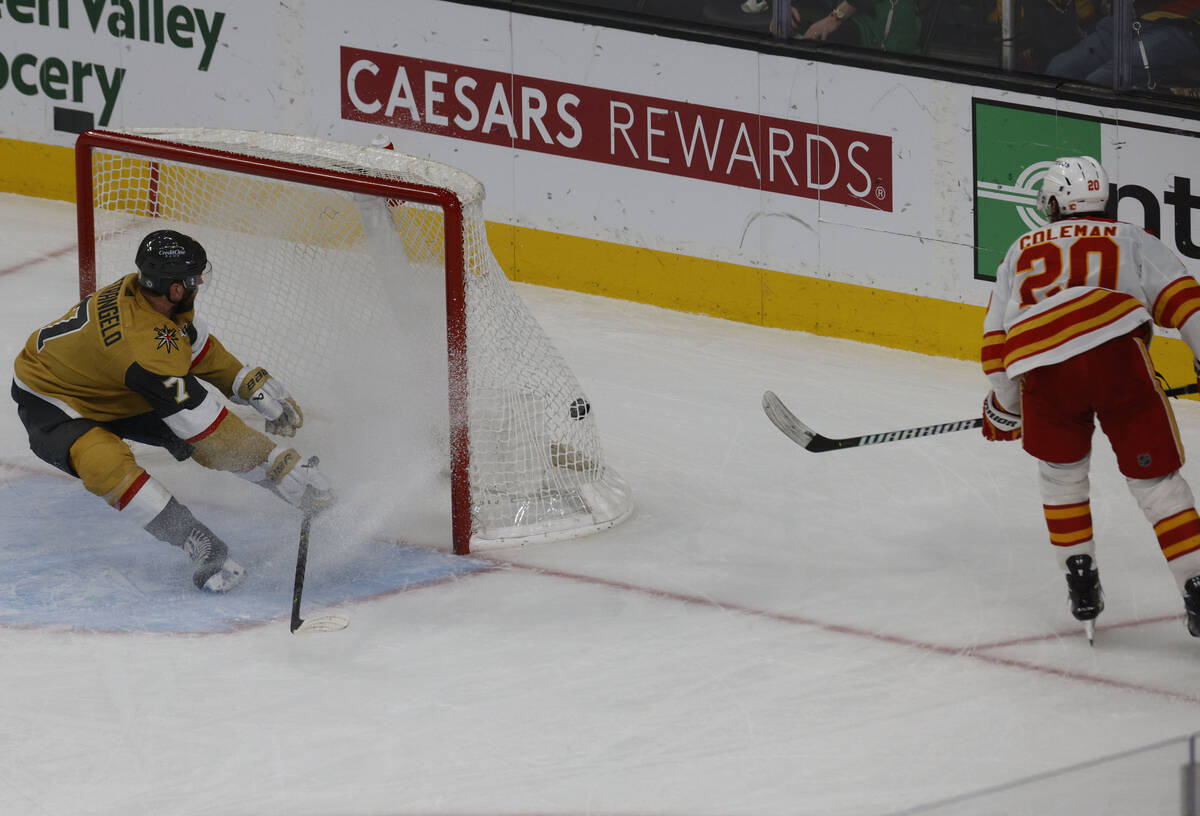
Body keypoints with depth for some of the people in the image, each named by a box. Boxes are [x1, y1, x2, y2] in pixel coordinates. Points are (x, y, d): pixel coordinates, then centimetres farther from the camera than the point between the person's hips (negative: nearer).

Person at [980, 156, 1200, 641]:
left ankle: (1081, 583, 23)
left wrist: (1004, 408, 44)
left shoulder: (1021, 251, 32)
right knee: (1155, 479, 6)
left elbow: (996, 338, 32)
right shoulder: (1129, 240, 27)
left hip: (1042, 371, 1)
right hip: (1116, 354, -1)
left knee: (1060, 473, 27)